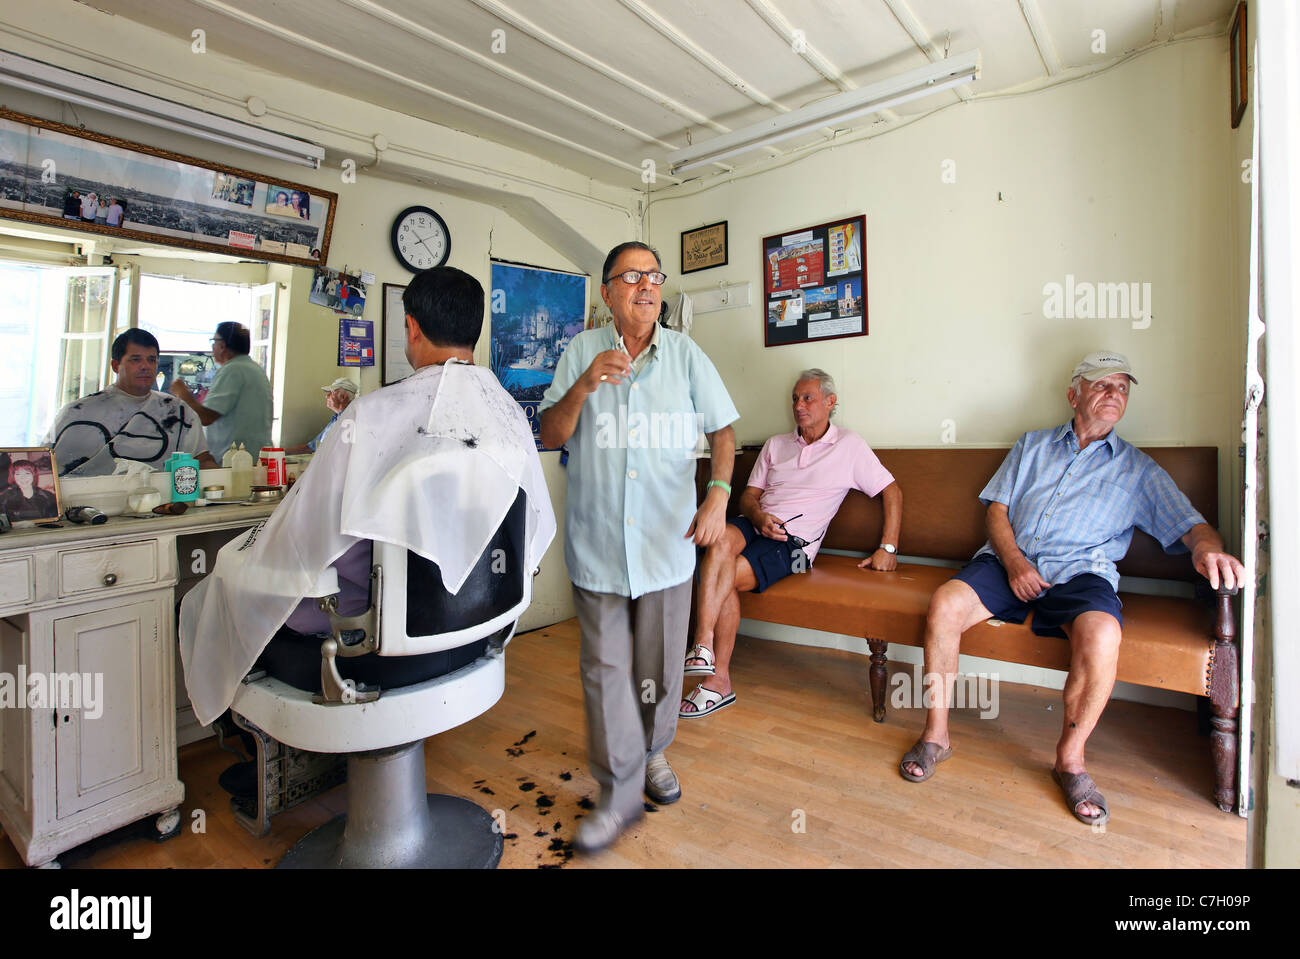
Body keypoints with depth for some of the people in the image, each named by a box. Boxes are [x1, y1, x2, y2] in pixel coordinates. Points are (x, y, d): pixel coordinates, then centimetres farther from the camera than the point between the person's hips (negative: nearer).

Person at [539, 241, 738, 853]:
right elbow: (550, 436, 1)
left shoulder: (685, 353, 3)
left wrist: (719, 493, -11)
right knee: (605, 669, 4)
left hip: (667, 541, 1)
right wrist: (584, 386, -17)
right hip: (596, 543, 0)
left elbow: (721, 430, 6)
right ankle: (619, 795, 19)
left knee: (659, 663, 12)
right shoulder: (582, 352, 2)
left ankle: (653, 752, 39)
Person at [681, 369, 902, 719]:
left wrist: (888, 548, -1)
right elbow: (748, 495, 16)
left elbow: (892, 492, 9)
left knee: (725, 577, -29)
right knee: (721, 539, -34)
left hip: (794, 543, -3)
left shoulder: (849, 445, 9)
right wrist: (758, 517, -8)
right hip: (754, 525, 4)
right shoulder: (776, 444, 21)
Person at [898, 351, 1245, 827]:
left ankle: (1070, 758, -10)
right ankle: (935, 735, -11)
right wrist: (1013, 561, -6)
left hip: (1080, 572, -1)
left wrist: (1209, 549, -19)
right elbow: (997, 507, 12)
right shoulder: (1032, 445, 21)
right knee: (943, 604, -28)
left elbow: (1190, 524, 7)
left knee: (1101, 635, -35)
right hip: (1008, 560, 1)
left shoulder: (1139, 470, 19)